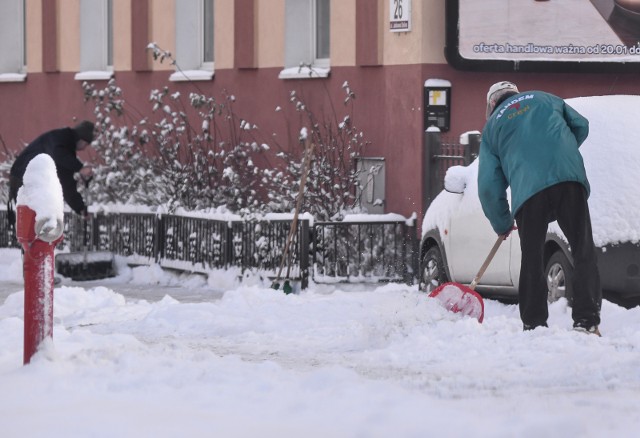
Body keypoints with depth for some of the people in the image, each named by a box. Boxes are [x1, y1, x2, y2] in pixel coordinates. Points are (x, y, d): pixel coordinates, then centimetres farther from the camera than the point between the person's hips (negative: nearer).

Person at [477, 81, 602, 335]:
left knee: (532, 260, 9)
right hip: (569, 180, 0)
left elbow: (488, 186, 17)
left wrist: (502, 224, 28)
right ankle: (586, 320, -8)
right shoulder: (545, 99, 27)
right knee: (583, 251, 1)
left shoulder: (492, 126, 23)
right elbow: (581, 126, 26)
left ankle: (533, 325, 7)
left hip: (528, 191, 0)